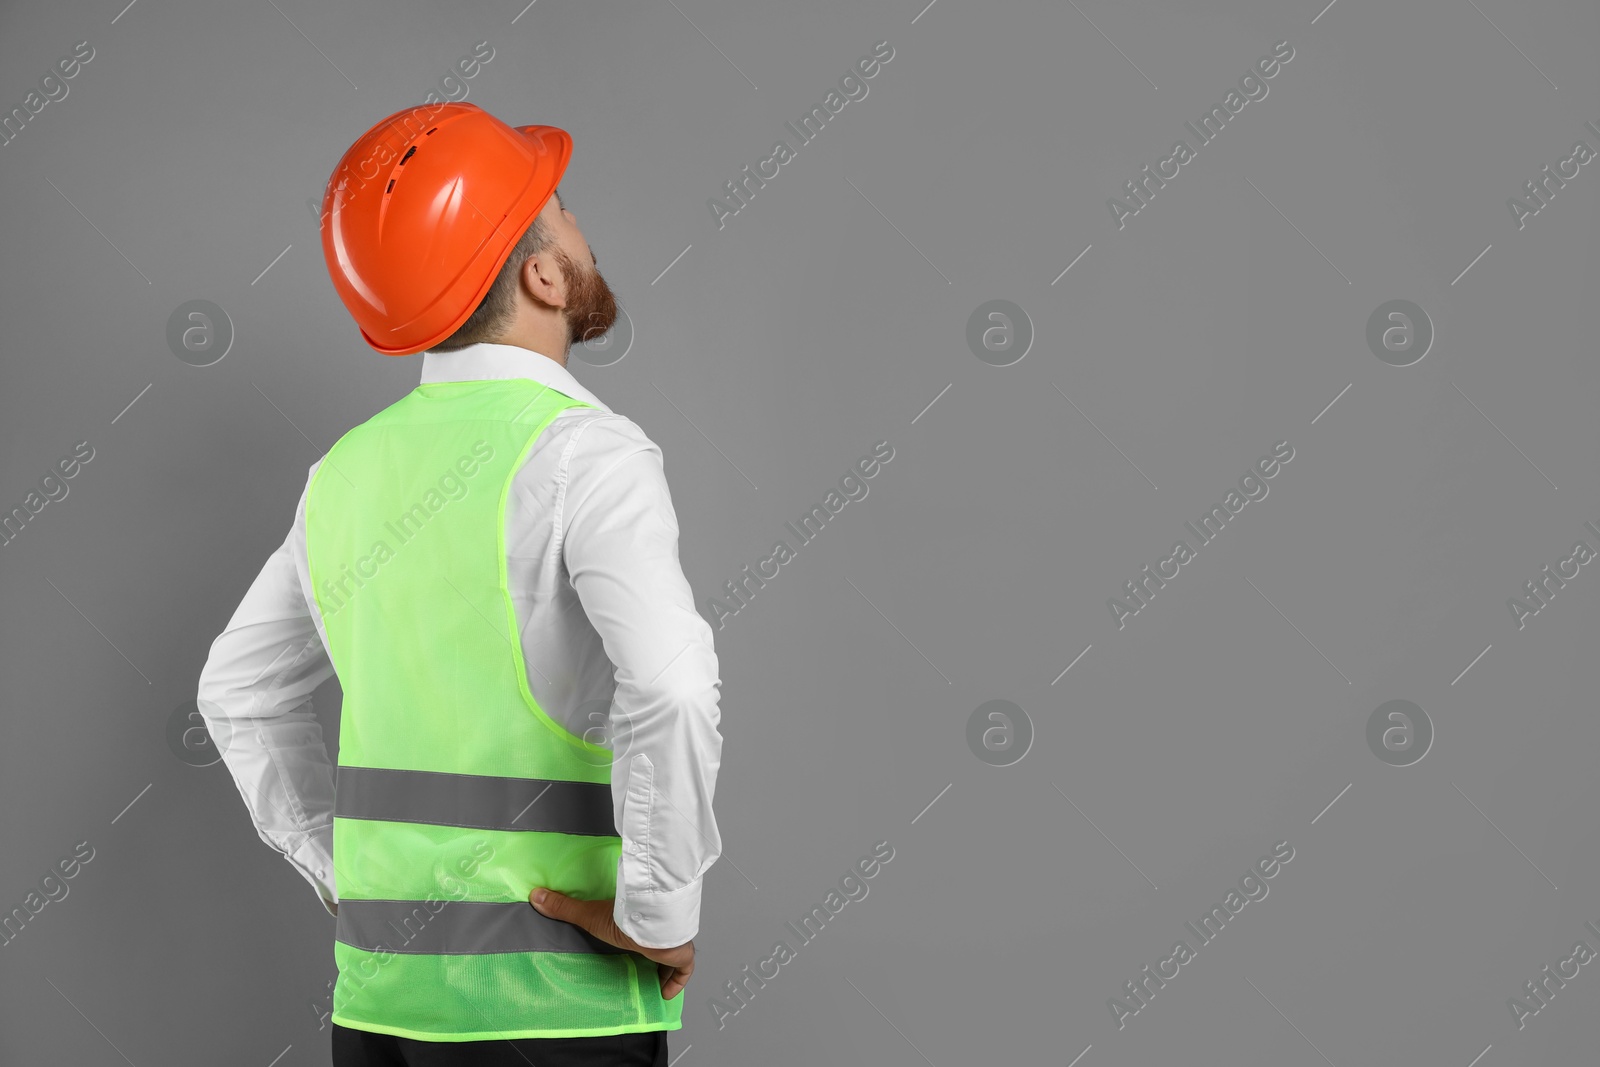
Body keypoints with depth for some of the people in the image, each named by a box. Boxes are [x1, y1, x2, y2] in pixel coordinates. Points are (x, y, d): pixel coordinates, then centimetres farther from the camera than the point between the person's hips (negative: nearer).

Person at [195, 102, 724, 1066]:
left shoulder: (350, 469, 9)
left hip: (378, 985, 7)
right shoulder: (582, 453, -14)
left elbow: (241, 694, 21)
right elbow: (670, 687, -29)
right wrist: (661, 914, -17)